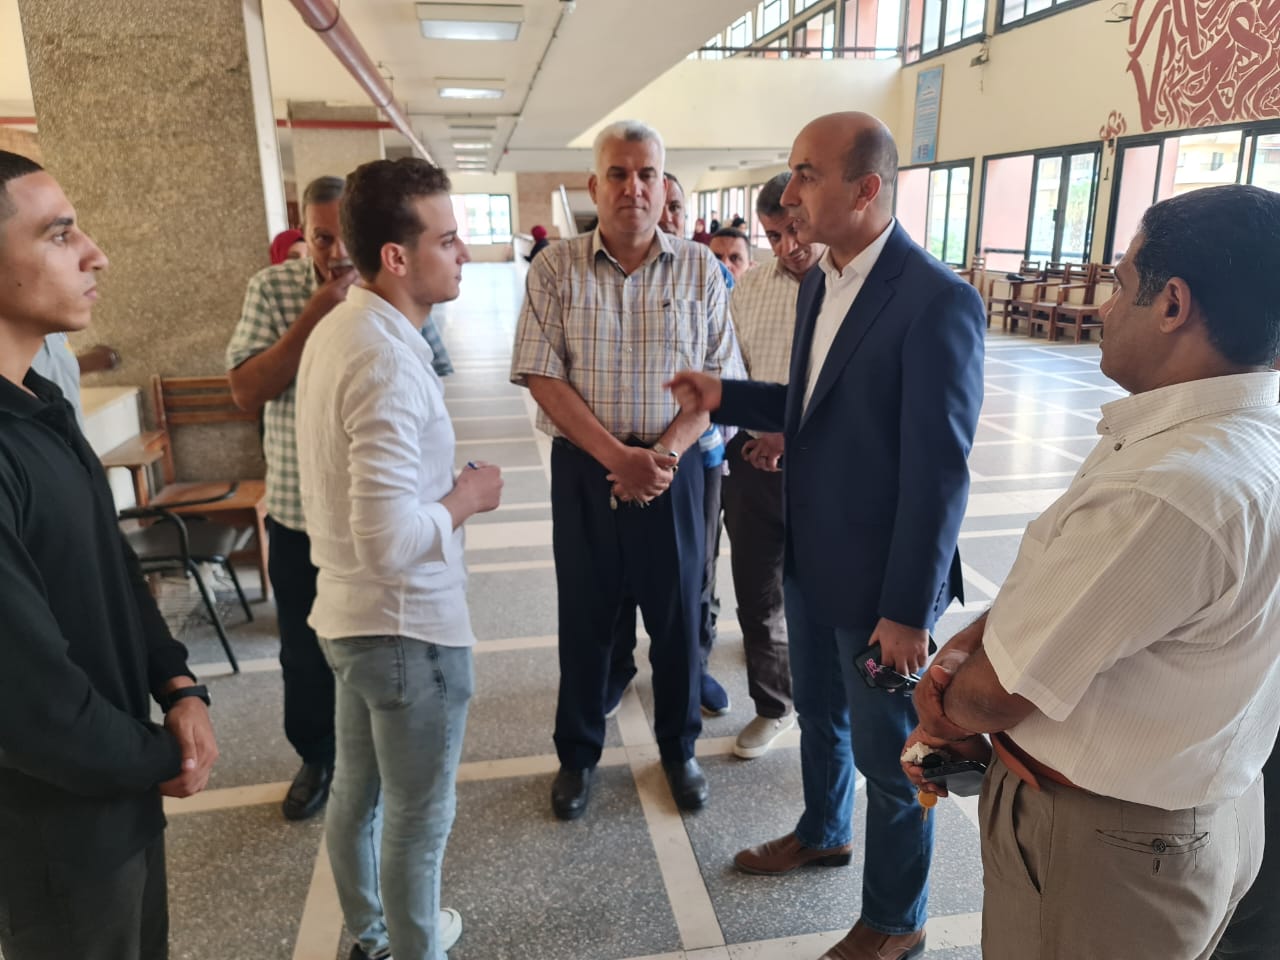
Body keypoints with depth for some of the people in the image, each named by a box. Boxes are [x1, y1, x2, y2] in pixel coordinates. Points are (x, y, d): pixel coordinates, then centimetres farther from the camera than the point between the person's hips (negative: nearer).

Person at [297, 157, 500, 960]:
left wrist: (443, 488, 9)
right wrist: (465, 497, -16)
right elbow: (390, 540, -32)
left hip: (354, 612, 10)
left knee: (359, 792, 25)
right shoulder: (388, 360, -26)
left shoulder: (340, 329, 4)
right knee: (419, 818, 11)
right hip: (408, 623, -10)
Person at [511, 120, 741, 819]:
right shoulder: (555, 269, -1)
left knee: (677, 615, 11)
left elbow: (717, 377, -2)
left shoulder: (700, 269, 1)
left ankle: (679, 748, 34)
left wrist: (663, 454, -16)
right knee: (584, 616, 12)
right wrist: (619, 456, -17)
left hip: (673, 467, 1)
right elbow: (542, 376, -8)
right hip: (584, 467, 0)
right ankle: (577, 754, 32)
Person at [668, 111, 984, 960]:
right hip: (810, 559, 8)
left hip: (880, 578, -8)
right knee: (819, 712, 26)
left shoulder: (938, 300, -22)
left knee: (891, 756, 12)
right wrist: (726, 398, 1)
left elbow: (939, 472, -22)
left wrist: (908, 609, -19)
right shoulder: (819, 282, 5)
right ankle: (823, 832, 53)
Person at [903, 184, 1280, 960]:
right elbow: (1056, 585, 4)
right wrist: (964, 649, -10)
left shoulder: (1168, 491, -34)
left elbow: (999, 691, -25)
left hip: (1095, 842, -8)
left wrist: (945, 715, -4)